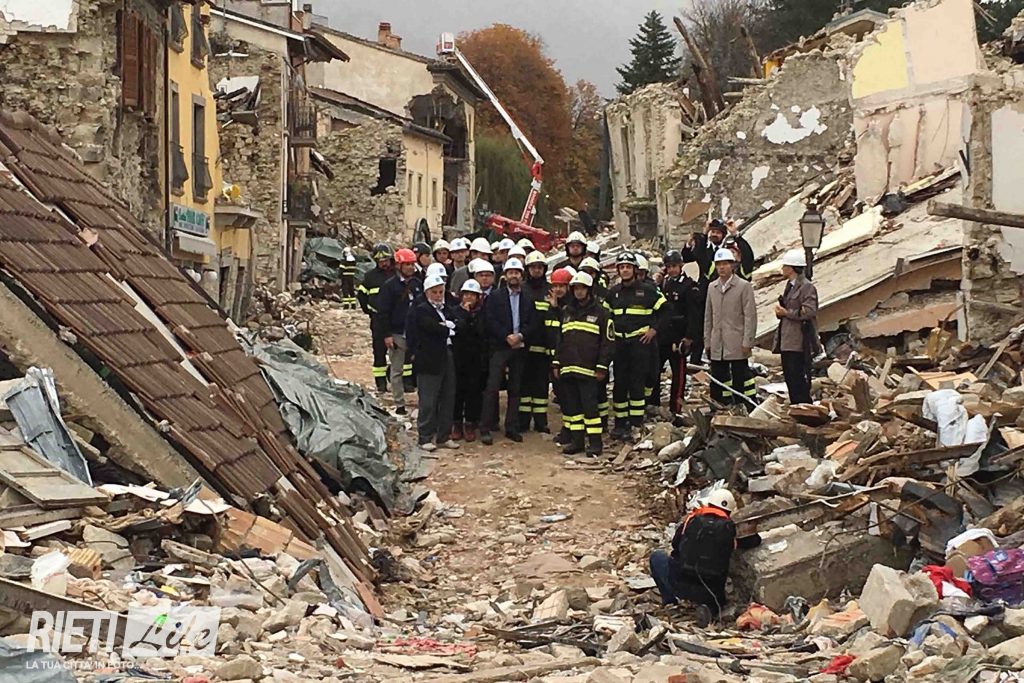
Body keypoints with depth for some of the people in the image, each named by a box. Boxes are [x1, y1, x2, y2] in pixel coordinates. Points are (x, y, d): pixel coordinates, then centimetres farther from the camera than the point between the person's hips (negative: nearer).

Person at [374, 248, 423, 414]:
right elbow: (383, 312, -6)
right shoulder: (389, 286, -5)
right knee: (397, 371, 3)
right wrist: (387, 335, -11)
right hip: (397, 334, -4)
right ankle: (399, 405, 8)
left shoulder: (418, 284, 9)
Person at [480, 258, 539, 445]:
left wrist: (520, 335, -11)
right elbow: (490, 321, -6)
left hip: (519, 347, 3)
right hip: (499, 347, -3)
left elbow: (534, 323, 6)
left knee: (515, 389, 7)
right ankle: (486, 428, -7)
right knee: (492, 387, -9)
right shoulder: (495, 296, 3)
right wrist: (507, 336, -14)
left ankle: (512, 428, 13)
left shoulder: (528, 299, 12)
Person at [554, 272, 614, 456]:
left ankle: (595, 442, -3)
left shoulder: (600, 312, -1)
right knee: (571, 405, 7)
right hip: (568, 368, 6)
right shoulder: (566, 311, 16)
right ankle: (576, 440, 14)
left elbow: (608, 341, -4)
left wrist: (602, 367, -9)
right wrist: (557, 363, 12)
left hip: (588, 369, -6)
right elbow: (560, 339, 19)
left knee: (590, 405, -8)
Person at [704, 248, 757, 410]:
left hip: (737, 346, -5)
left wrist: (747, 342, -12)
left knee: (740, 380, -3)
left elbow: (750, 316, -7)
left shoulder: (744, 286, -3)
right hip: (717, 347, 5)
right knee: (718, 382, 7)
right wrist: (707, 342, 11)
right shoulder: (712, 287, 13)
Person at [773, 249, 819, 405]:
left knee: (799, 380, -8)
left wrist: (786, 313, -14)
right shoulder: (790, 285, 17)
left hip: (799, 344, -10)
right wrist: (780, 311, 4)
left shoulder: (807, 287, -12)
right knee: (789, 379, 12)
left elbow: (809, 311, -20)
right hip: (786, 342, 10)